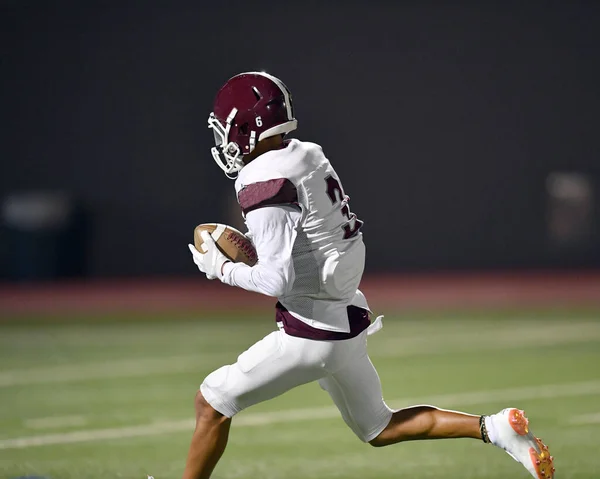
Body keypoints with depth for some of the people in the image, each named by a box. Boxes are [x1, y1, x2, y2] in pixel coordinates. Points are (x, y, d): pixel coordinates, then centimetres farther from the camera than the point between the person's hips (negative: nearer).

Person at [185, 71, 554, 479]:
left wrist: (221, 268, -10)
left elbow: (277, 280, -24)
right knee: (379, 429, 20)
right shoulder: (308, 156, 7)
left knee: (212, 401, 3)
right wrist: (257, 248, 12)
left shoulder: (265, 186, -20)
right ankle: (495, 428, 10)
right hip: (348, 321, 9)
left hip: (311, 335, -9)